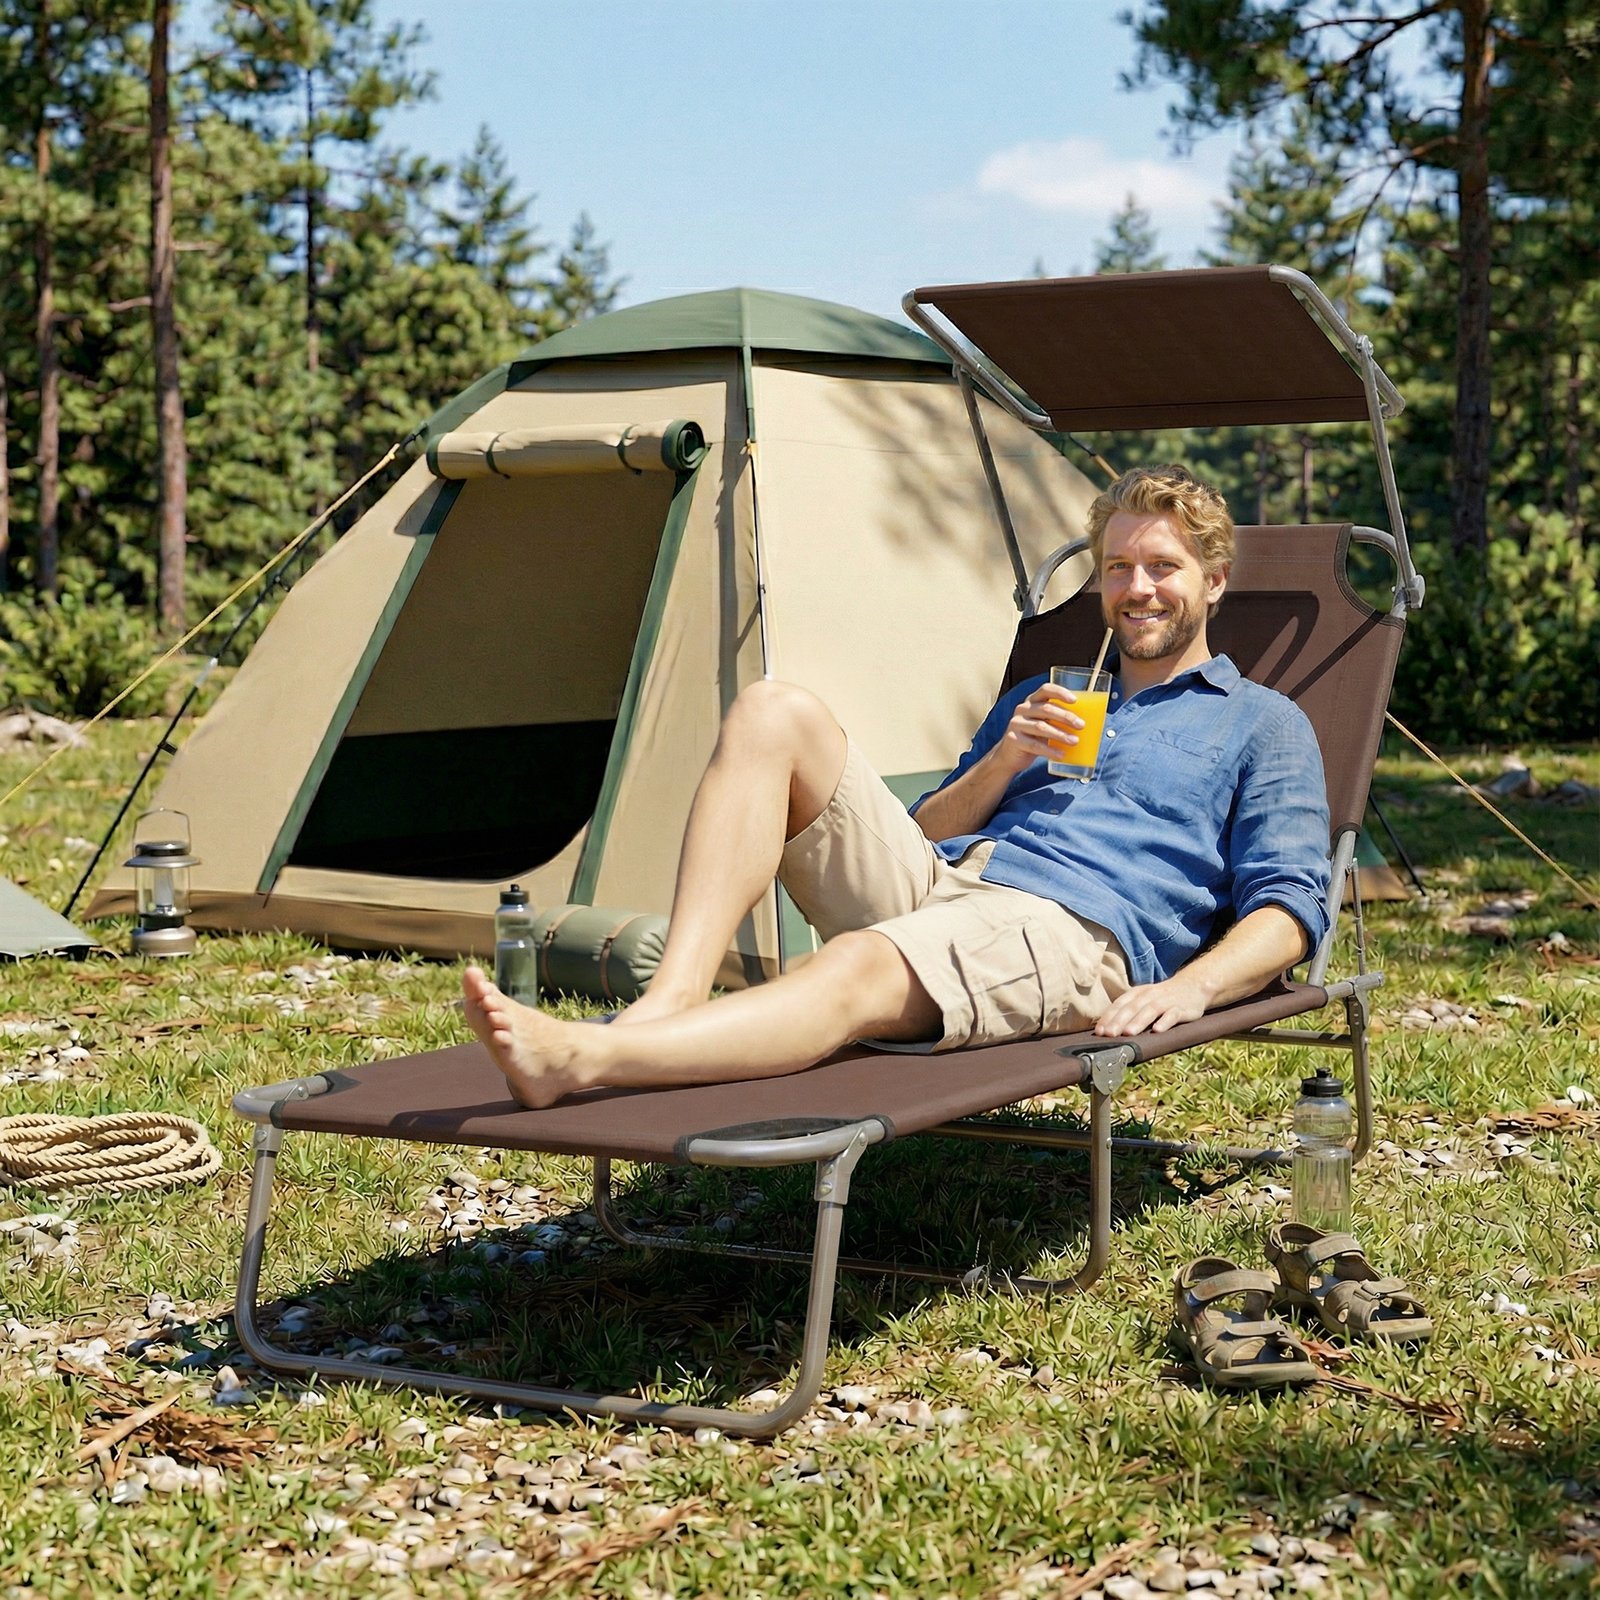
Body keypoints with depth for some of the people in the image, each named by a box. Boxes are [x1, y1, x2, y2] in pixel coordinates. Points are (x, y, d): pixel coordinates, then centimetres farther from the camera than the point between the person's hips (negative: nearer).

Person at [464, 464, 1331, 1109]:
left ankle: (576, 1060, -61)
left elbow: (1287, 906, 5)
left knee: (859, 969, -39)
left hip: (1075, 930, -6)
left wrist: (1190, 987, -15)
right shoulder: (1041, 700, 34)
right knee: (772, 713, -16)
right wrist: (1002, 763, 4)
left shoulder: (1263, 725, 19)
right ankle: (668, 1002, -33)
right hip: (930, 887, 6)